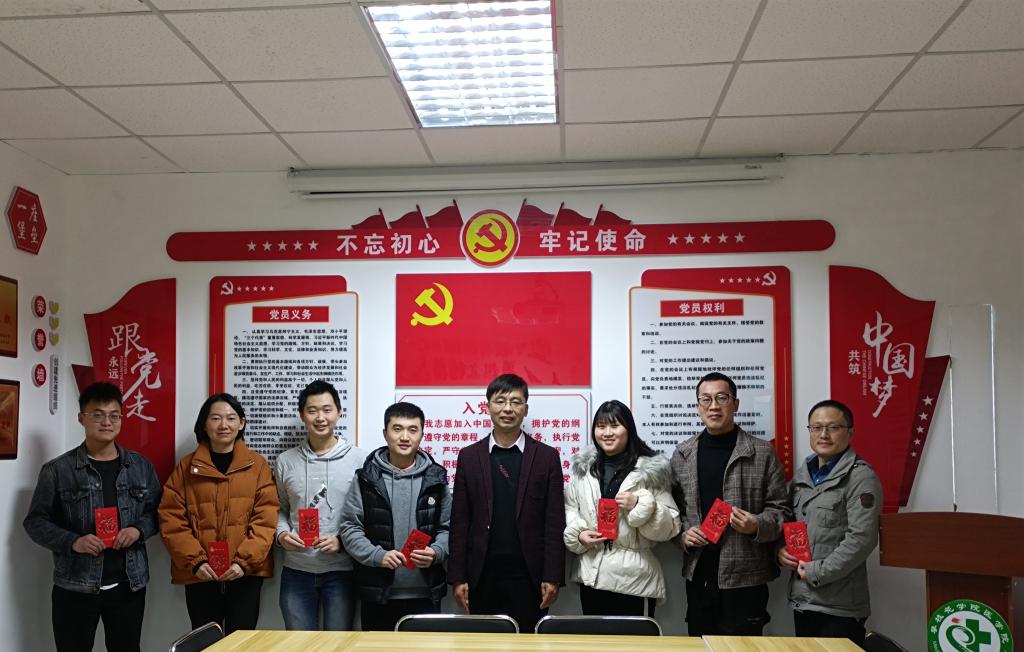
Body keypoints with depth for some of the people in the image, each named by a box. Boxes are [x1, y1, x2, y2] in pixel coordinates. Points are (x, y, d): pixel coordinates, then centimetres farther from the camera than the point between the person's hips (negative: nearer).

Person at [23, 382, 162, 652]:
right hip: (74, 587, -2)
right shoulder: (58, 470, -3)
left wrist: (139, 529, -11)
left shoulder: (140, 466, 5)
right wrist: (72, 541, -17)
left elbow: (157, 511, 10)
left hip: (129, 584, 3)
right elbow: (36, 521, -1)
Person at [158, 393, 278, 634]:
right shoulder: (186, 467, 5)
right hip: (199, 574, 1)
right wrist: (195, 561, -11)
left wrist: (244, 561, -13)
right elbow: (171, 520, 1)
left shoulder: (257, 465, 2)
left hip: (245, 573, -1)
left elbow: (266, 520, -3)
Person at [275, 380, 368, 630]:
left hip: (341, 571, -2)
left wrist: (342, 540, -13)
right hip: (296, 571, 2)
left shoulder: (358, 459, -3)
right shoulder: (285, 461, 6)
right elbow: (280, 509, 14)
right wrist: (282, 533, -5)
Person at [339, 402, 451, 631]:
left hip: (425, 592, 1)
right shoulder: (367, 477, 0)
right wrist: (377, 555, -15)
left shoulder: (435, 478, 4)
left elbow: (448, 527, 7)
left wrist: (436, 552, -13)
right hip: (377, 592, -1)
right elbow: (350, 528, -1)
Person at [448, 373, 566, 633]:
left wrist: (552, 576, -5)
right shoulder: (469, 456, 5)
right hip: (482, 575, 1)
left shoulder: (546, 456, 2)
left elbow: (555, 522, 0)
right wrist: (457, 577, -1)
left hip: (529, 575, -1)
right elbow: (460, 522, 4)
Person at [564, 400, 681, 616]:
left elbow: (669, 527, -4)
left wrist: (640, 505, -19)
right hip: (590, 576, 4)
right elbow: (569, 508, 14)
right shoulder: (583, 467, 9)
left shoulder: (652, 470, -4)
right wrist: (577, 534, -4)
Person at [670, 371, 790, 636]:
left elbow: (780, 510, 1)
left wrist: (757, 526, -18)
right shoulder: (682, 454, 8)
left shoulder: (762, 453, -1)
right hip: (698, 574, 3)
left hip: (745, 576, -3)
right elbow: (674, 508, 13)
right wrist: (683, 534, -5)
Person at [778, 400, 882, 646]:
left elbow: (861, 539, -16)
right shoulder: (802, 475, 12)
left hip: (840, 606, -6)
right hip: (802, 599, 6)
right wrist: (780, 549, 1)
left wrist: (817, 573, -15)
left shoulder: (861, 477, -8)